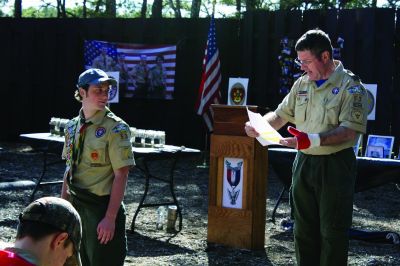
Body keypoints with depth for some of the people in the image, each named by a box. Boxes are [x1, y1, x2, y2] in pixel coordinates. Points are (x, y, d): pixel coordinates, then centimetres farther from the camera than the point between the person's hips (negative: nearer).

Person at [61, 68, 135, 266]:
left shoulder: (116, 128, -11)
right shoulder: (72, 126, 8)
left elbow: (121, 175, -15)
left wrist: (110, 218, -19)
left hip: (102, 207, -6)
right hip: (76, 205, 6)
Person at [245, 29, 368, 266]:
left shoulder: (350, 86, -11)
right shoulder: (302, 84, 10)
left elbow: (349, 131, -20)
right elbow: (280, 116, 15)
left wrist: (313, 140, -33)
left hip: (335, 166, -6)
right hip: (304, 163, 6)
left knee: (332, 231, 1)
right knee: (304, 228, 14)